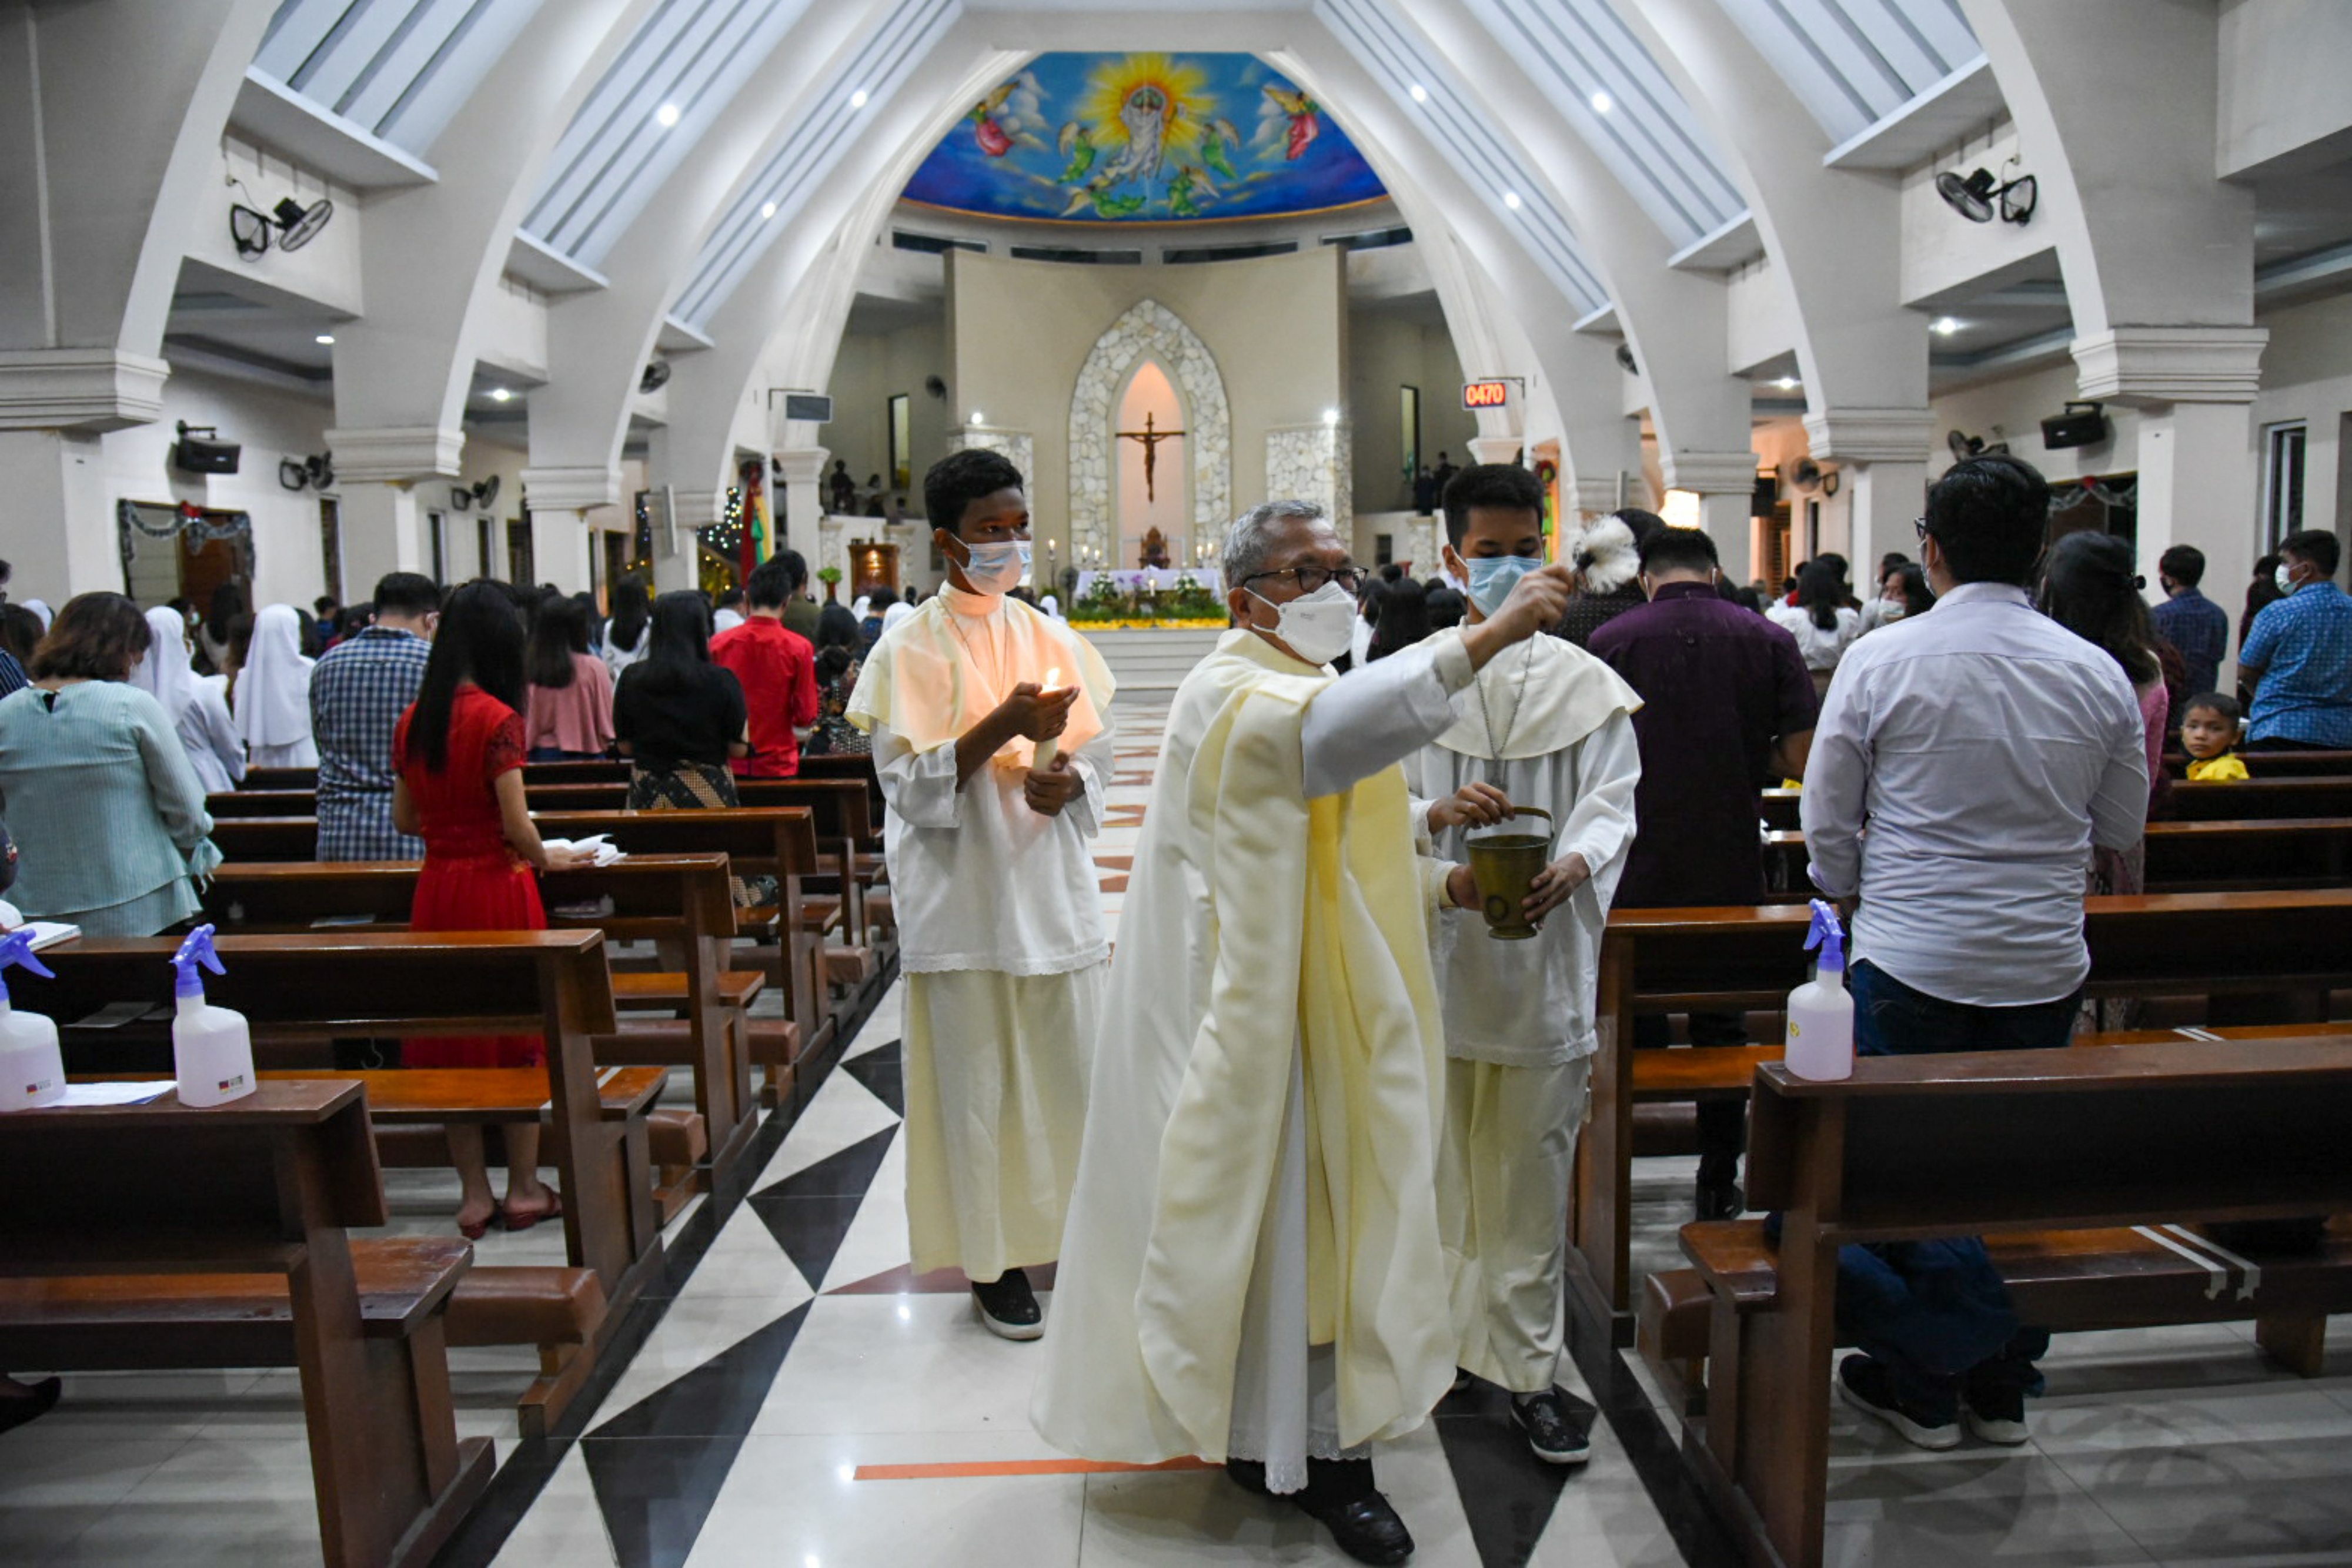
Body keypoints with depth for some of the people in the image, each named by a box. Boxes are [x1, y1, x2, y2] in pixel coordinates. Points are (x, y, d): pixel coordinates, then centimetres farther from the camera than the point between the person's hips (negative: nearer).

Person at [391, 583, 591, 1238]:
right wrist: (548, 859, 2)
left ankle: (473, 1195, 19)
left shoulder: (413, 719, 5)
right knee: (516, 1033, 6)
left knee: (451, 1037, 11)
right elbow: (517, 827, -16)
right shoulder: (496, 718, -14)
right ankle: (524, 1189, 15)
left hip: (437, 889, 6)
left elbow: (403, 819, 12)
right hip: (498, 888, -6)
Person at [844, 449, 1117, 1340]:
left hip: (1053, 887, 4)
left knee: (1070, 1067, 9)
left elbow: (1098, 755, 11)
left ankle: (1071, 1230, 27)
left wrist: (1067, 781, -12)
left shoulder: (1050, 639, 9)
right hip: (965, 896, -4)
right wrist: (1001, 728, -22)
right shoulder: (911, 649, -4)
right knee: (978, 1080, 3)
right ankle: (994, 1259, 18)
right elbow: (908, 784, -10)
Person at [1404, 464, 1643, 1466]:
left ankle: (1527, 1366, 20)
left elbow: (1612, 801, -2)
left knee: (1532, 1167, 7)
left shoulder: (1585, 684, 4)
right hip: (1437, 949, 0)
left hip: (1544, 954, 0)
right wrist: (1439, 813, -21)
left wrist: (1571, 866, -23)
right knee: (1437, 1156, 10)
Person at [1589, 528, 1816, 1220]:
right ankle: (1719, 1181, 22)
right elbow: (1802, 756, -5)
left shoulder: (1610, 642, -5)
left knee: (1632, 1022, 13)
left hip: (1637, 869, -1)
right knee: (1723, 1024, 14)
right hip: (1732, 867, 1)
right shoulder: (1767, 639, -2)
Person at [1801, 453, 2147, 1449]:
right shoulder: (2098, 673, -1)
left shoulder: (1882, 661, -10)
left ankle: (1918, 1388, 21)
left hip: (1910, 963, -3)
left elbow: (1827, 824, -4)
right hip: (2045, 968, 4)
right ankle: (2003, 1389, 29)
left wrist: (1857, 896, 15)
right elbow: (2122, 829, 10)